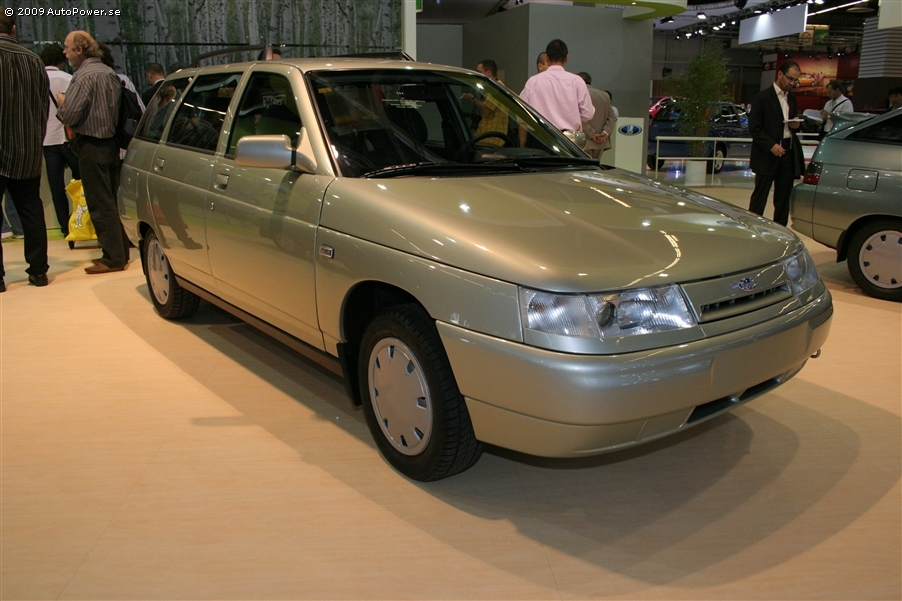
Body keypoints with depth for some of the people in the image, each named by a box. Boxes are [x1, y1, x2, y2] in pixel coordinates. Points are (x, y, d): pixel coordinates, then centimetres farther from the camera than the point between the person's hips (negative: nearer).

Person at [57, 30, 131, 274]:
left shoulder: (84, 76, -16)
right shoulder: (110, 73, 11)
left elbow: (69, 116, -19)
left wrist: (62, 102, 1)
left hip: (92, 146, -9)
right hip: (112, 142, 9)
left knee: (100, 204, -4)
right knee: (111, 200, 15)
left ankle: (113, 258, -1)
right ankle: (121, 251, 20)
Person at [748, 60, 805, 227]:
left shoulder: (791, 98, 15)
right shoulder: (763, 97, -6)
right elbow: (754, 128, -10)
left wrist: (795, 124, 1)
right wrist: (771, 145, -20)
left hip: (788, 151, 7)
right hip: (767, 154, -7)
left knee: (784, 197, 10)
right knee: (760, 196, -3)